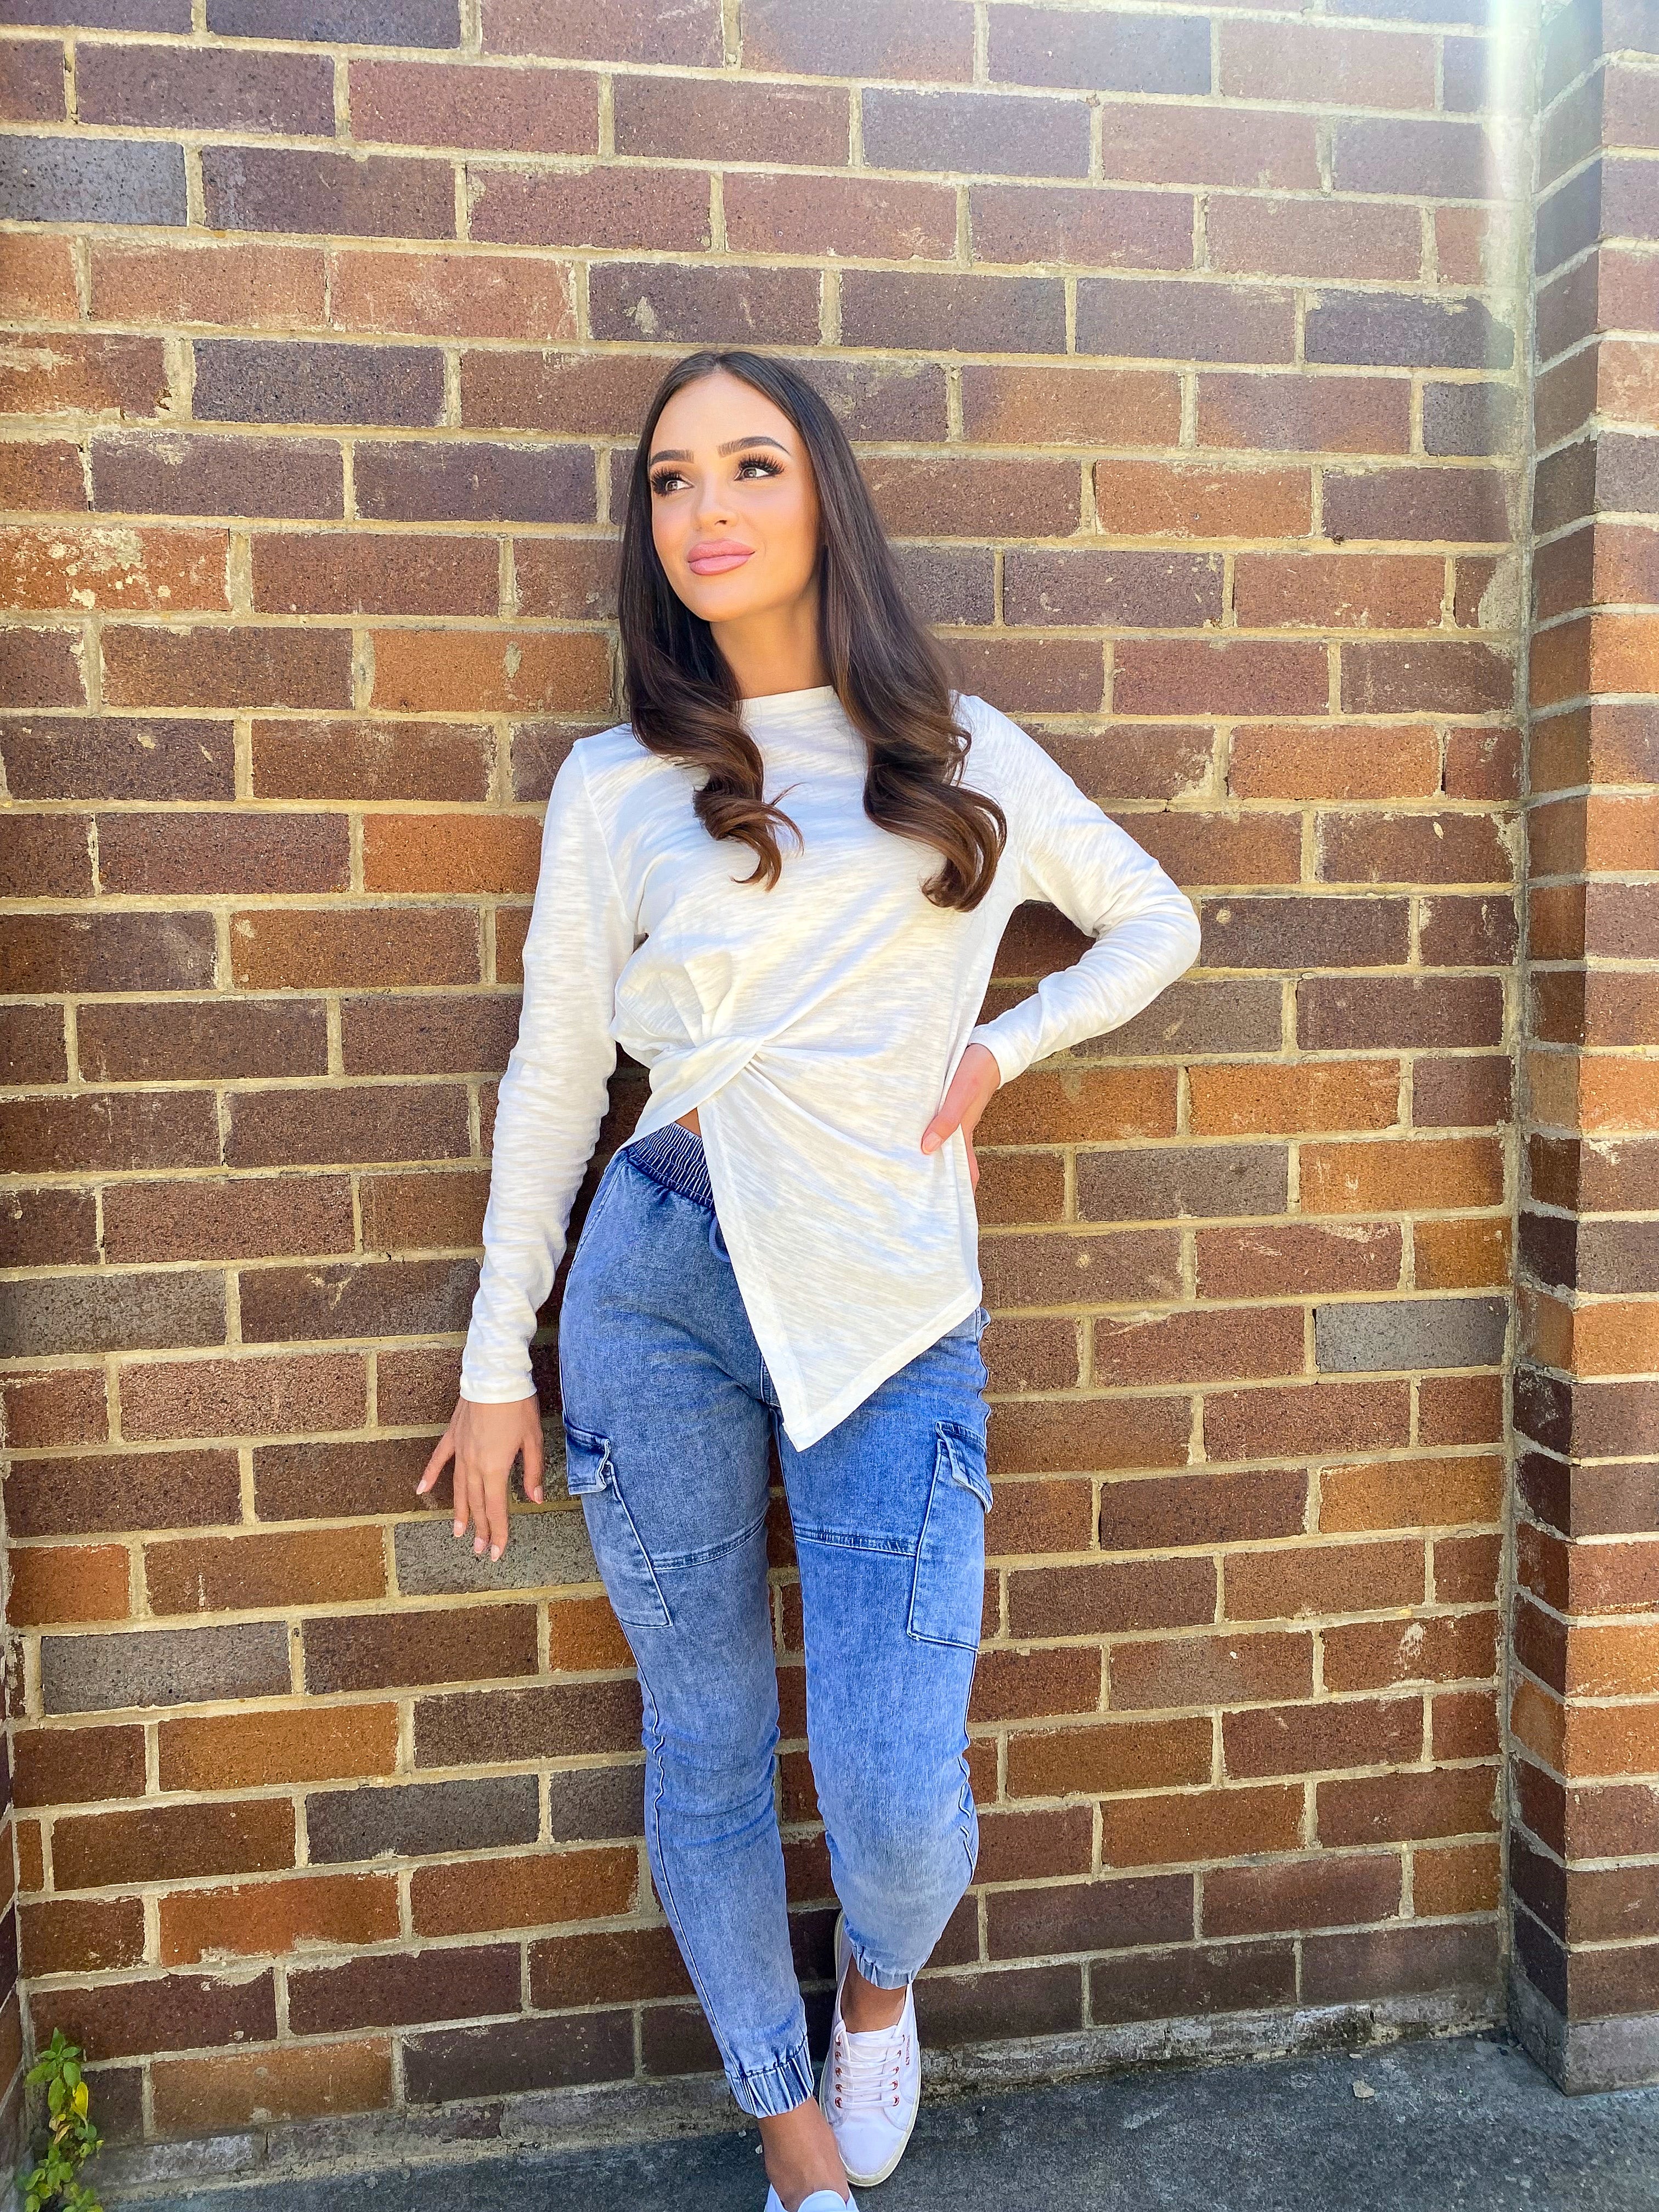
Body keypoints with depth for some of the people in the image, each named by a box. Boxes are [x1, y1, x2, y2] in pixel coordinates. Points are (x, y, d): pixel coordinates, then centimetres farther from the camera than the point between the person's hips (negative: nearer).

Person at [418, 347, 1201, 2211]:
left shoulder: (960, 753, 8)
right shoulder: (614, 785, 6)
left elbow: (1155, 925, 18)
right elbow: (553, 1075, 7)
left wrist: (995, 1048, 2)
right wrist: (498, 1360, 8)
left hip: (894, 1303, 0)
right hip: (658, 1285, 1)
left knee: (896, 1796, -5)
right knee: (706, 1747, 11)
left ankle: (879, 1984, 35)